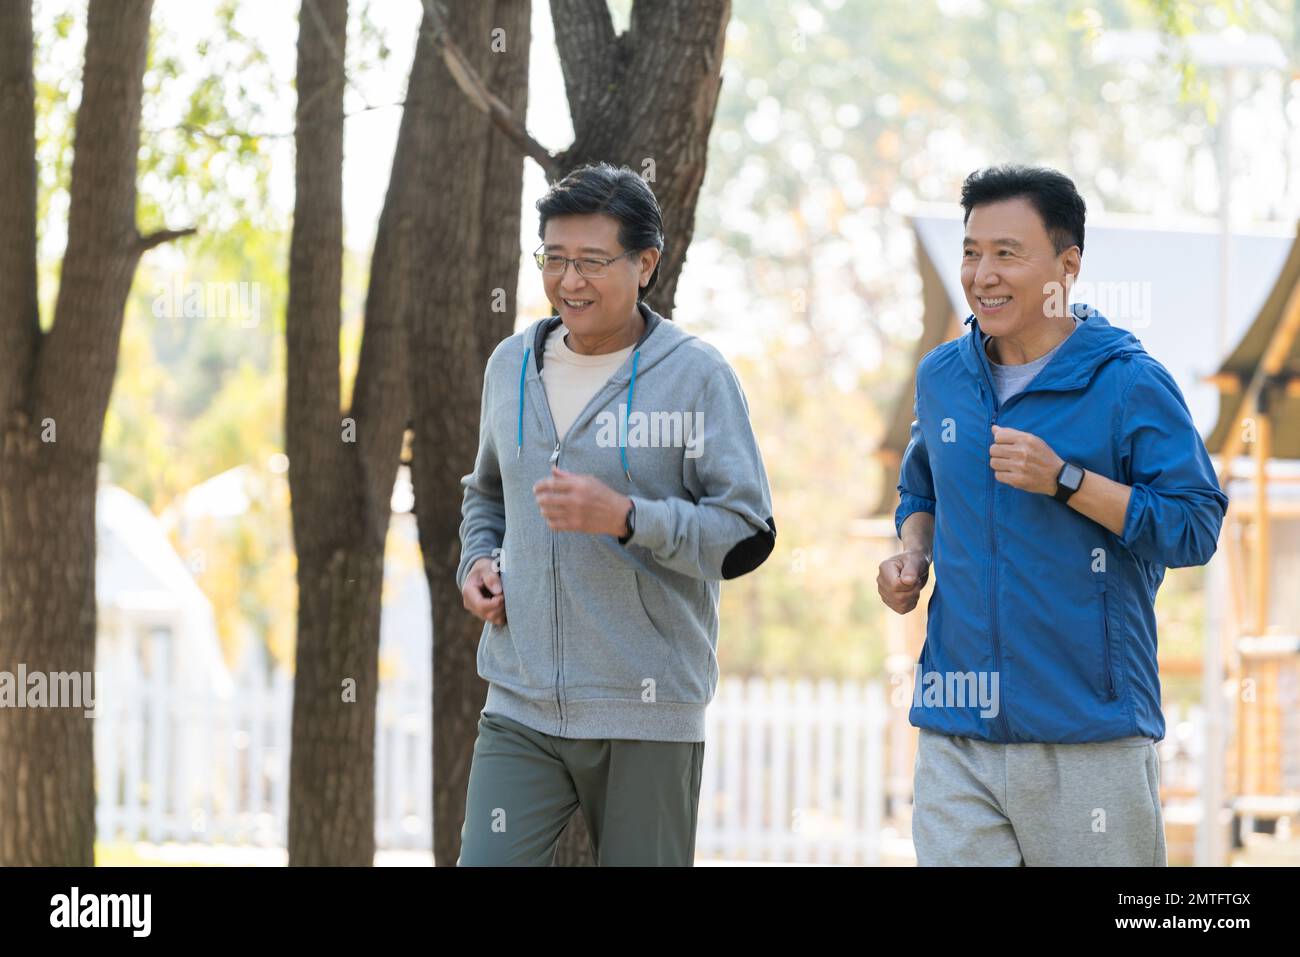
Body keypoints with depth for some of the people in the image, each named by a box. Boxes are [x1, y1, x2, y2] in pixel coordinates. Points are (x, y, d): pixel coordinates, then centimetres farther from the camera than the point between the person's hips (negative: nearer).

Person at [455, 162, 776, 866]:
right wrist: (476, 561, 8)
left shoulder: (696, 376, -4)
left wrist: (625, 517, -21)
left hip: (647, 716, -3)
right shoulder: (511, 365, 12)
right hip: (521, 708, 4)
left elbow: (746, 536, -8)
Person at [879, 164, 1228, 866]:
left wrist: (1065, 480, -17)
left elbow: (1195, 528, -10)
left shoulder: (1129, 384, -5)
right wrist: (912, 553, 8)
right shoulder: (942, 377, 11)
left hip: (1091, 738, -4)